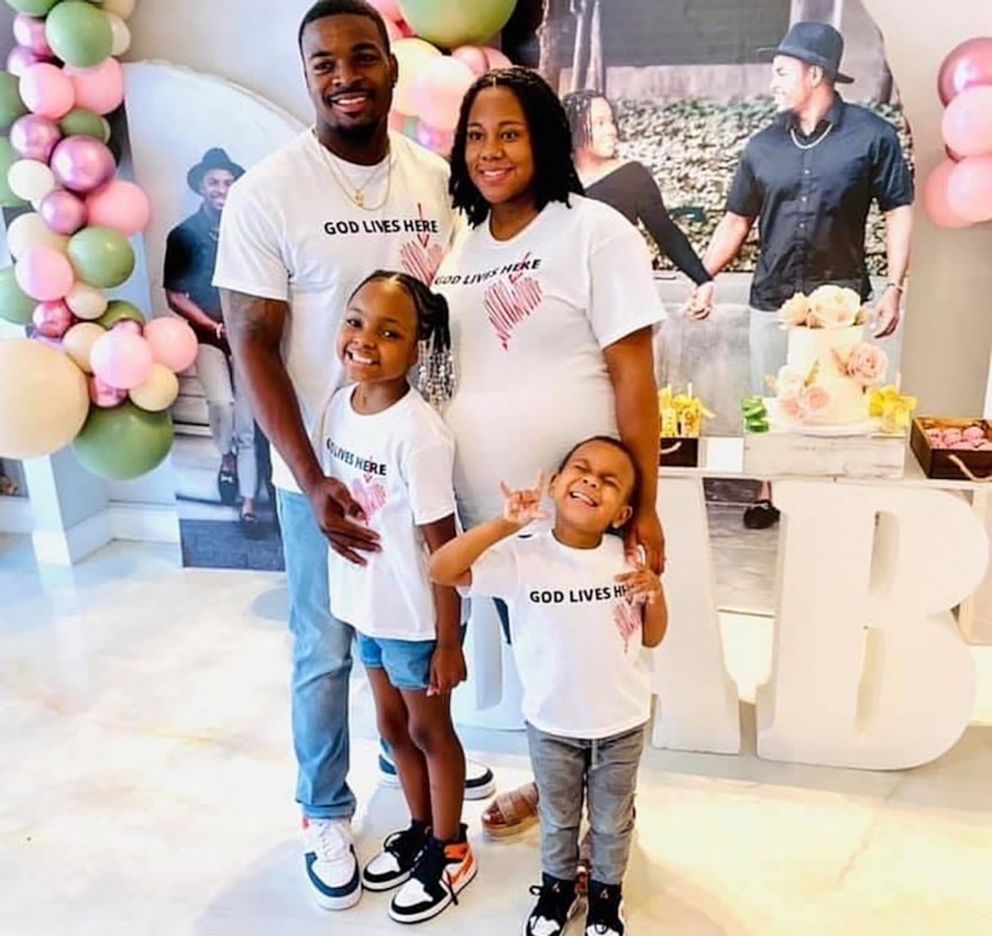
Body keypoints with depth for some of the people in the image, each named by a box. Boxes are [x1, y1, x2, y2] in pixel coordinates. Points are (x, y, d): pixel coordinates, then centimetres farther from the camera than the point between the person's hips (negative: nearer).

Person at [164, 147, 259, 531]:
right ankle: (226, 458, 10)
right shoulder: (183, 235, 1)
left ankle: (248, 503, 9)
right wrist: (213, 325, -10)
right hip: (207, 334, 0)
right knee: (221, 402, -23)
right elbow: (175, 296, 1)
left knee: (246, 421, 1)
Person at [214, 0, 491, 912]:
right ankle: (325, 811, 34)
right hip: (324, 466, -4)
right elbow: (252, 344, -12)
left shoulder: (436, 178, 1)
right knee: (327, 650, 10)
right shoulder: (266, 192, -11)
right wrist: (312, 480, -19)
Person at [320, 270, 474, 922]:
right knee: (393, 726, 22)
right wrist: (345, 596, 13)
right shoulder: (338, 405, -4)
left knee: (430, 729, 13)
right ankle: (420, 831, 46)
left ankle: (451, 850, 37)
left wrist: (448, 642, -16)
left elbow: (443, 546, -21)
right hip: (368, 606, 7)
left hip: (417, 616, -7)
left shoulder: (418, 432, -26)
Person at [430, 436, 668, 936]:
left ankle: (606, 892, 51)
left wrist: (655, 594, -21)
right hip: (551, 724, -1)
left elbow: (651, 638, 0)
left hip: (621, 724, 1)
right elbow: (440, 570, -28)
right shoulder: (522, 557, -19)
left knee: (612, 822, 23)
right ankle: (557, 885, 52)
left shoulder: (627, 560, -12)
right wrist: (504, 524, -36)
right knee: (557, 818, 25)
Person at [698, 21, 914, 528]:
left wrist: (894, 286, -9)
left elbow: (899, 211, -1)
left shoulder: (871, 134, -3)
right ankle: (769, 491, 26)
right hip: (773, 298, 3)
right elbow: (736, 221, 11)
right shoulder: (763, 145, 6)